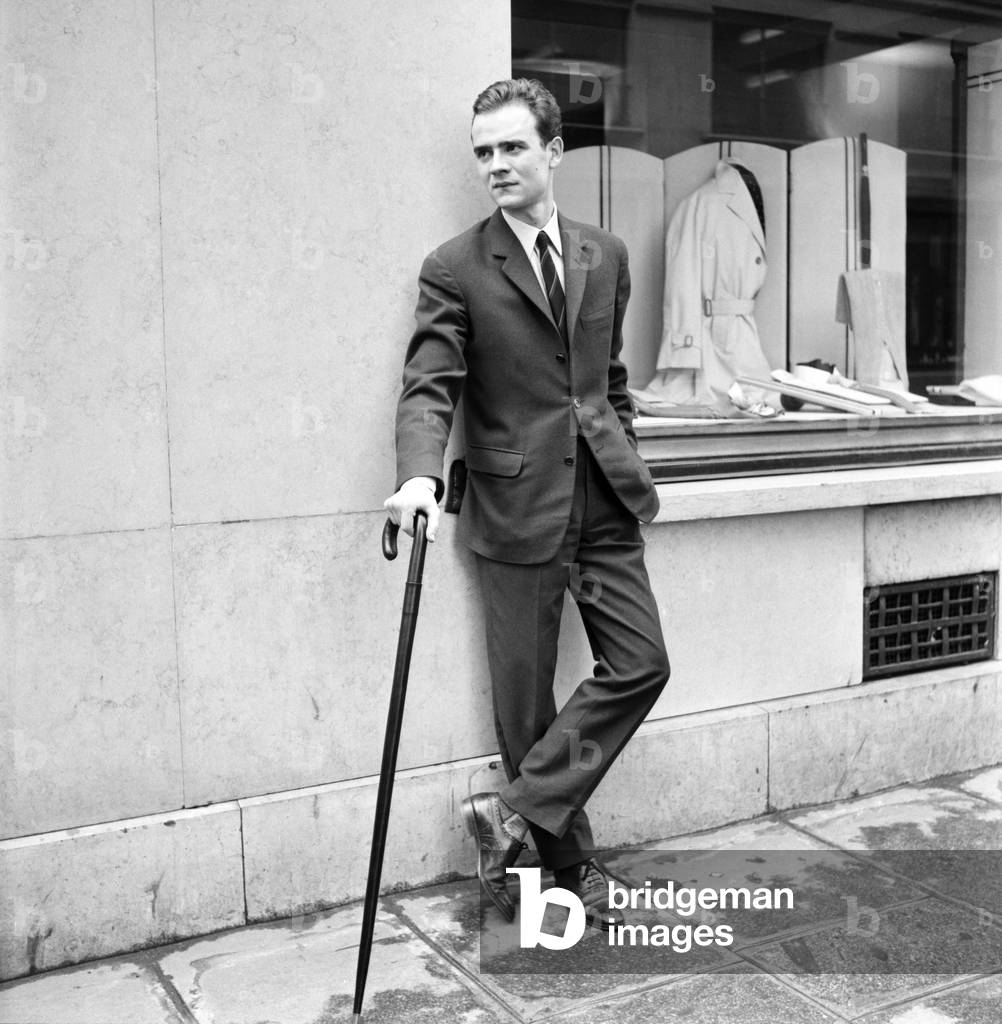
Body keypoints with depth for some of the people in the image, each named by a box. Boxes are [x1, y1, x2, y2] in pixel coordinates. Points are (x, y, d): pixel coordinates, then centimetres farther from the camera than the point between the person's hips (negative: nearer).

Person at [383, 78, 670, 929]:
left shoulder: (606, 257, 10)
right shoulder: (455, 270, -4)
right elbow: (428, 387, -13)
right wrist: (420, 475, -31)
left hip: (603, 506, 4)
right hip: (516, 510, -4)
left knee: (641, 666, -3)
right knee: (526, 696, 3)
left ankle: (517, 812, 8)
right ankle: (569, 863, 21)